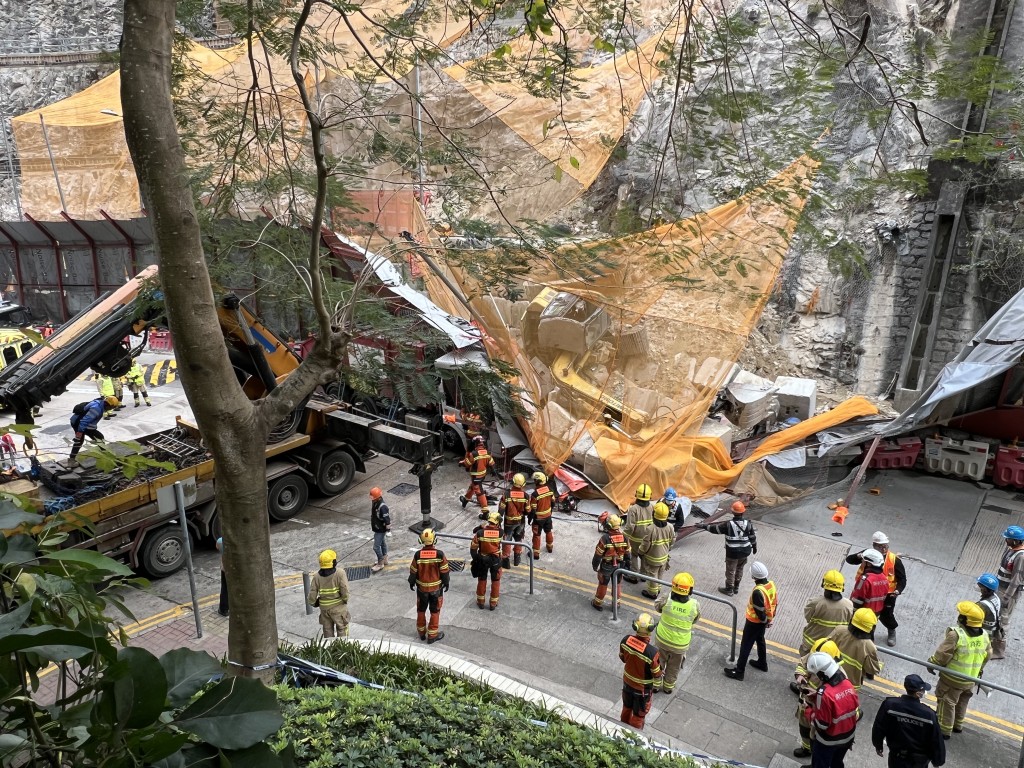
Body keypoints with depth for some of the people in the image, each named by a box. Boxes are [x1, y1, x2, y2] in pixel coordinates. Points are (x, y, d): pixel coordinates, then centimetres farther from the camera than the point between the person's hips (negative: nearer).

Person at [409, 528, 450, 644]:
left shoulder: (418, 555, -17)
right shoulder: (439, 555, -20)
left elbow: (413, 571, -6)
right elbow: (444, 572, -10)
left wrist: (411, 582, 12)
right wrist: (446, 583, 7)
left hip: (421, 587, 1)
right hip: (436, 587, -1)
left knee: (421, 610, 20)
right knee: (435, 611, 13)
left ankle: (422, 633, 34)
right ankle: (432, 635, 20)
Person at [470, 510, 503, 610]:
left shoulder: (480, 533, -18)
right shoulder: (499, 532, -20)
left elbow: (473, 548, -9)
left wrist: (475, 558, 3)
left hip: (482, 560, 1)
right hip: (496, 560, -1)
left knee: (482, 580, 18)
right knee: (495, 581, 16)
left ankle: (481, 602, 30)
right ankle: (493, 603, 25)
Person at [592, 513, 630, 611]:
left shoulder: (605, 538, -26)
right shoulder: (624, 537, -13)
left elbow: (598, 554, -17)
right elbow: (627, 553, -1)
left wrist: (595, 565, -1)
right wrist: (627, 565, 13)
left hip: (606, 566, -3)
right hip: (619, 565, 3)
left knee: (603, 584, 15)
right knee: (617, 584, 22)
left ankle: (598, 603, 31)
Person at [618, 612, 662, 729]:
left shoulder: (626, 640, -23)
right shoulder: (652, 652, -38)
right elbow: (657, 674, -21)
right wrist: (658, 660, -5)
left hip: (627, 682, 5)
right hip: (643, 688, -5)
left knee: (627, 707, 32)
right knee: (639, 714, 22)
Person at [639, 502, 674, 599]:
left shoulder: (651, 529, -33)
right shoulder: (669, 527, -17)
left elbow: (645, 545, -23)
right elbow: (672, 540, 0)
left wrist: (640, 551, -3)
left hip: (652, 558, -5)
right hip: (664, 556, 5)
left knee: (652, 575, 17)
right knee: (660, 574, 27)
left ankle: (652, 593, 33)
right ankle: (658, 588, 46)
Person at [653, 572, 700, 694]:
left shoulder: (666, 599, -27)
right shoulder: (695, 605, -25)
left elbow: (657, 607, -5)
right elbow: (695, 620, -5)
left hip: (662, 639, 0)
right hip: (680, 644, 0)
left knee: (659, 662, 26)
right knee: (674, 666, 27)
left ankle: (656, 684, 44)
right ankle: (668, 686, 47)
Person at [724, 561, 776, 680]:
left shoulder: (758, 592, -35)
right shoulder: (771, 585, -10)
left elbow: (760, 611, -27)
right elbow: (775, 603, 3)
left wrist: (765, 621, -7)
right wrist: (770, 618, 14)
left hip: (754, 622, -8)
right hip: (763, 621, 8)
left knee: (746, 645, 5)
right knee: (760, 640, 29)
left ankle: (739, 671, 15)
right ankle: (762, 663, 48)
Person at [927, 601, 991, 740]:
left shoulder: (956, 634, -28)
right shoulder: (985, 636, -7)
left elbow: (942, 654, -23)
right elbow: (987, 655, 8)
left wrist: (931, 663, -5)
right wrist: (979, 670, 24)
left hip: (952, 678, -6)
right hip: (971, 679, 6)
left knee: (947, 702, 9)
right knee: (962, 702, 25)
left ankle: (944, 730, 19)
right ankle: (957, 725, 42)